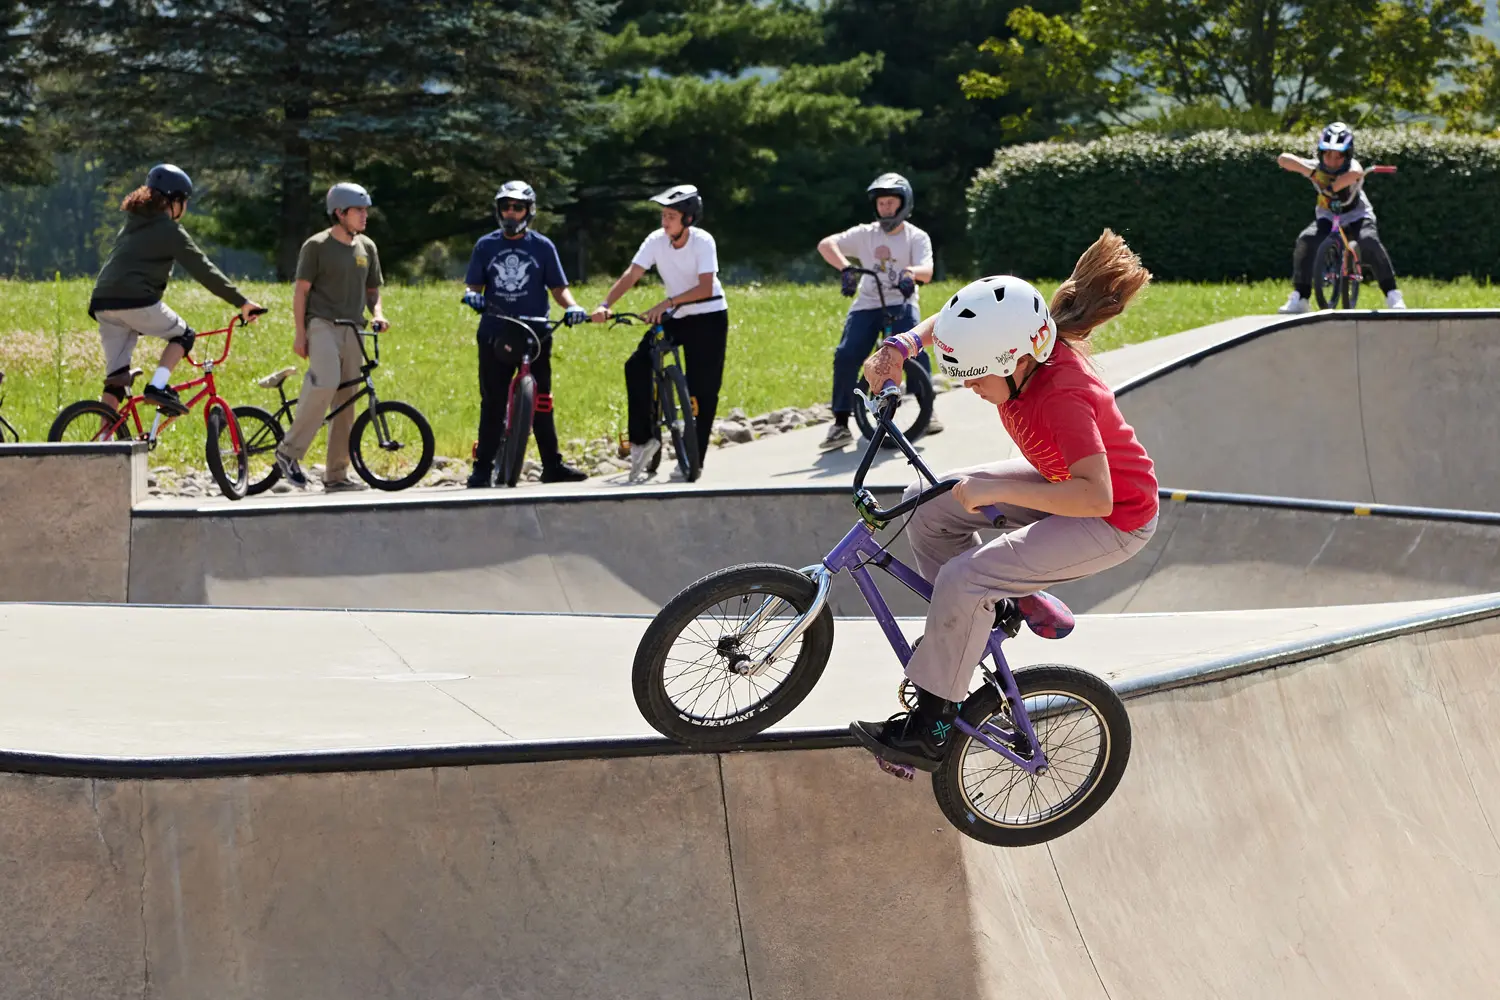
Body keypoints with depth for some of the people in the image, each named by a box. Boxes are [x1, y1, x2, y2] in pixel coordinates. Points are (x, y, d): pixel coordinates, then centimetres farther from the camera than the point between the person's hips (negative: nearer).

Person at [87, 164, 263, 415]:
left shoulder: (132, 224, 25)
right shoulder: (169, 230, 0)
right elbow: (203, 270, -4)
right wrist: (242, 302, -3)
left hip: (103, 303, 7)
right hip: (135, 300, -7)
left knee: (116, 376, 10)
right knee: (183, 336, 13)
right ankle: (158, 387, -7)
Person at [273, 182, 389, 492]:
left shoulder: (367, 247, 14)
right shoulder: (317, 246, -2)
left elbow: (372, 289, 22)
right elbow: (301, 291, -3)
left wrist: (377, 314, 1)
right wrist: (300, 334, -9)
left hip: (353, 331, 6)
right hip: (322, 325, -6)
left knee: (346, 402, 5)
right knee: (325, 383, -28)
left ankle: (336, 475, 10)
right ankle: (289, 451, -17)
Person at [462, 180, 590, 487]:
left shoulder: (542, 246, 7)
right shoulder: (486, 246, 9)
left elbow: (558, 286, 6)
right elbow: (474, 284, 10)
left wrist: (571, 306, -13)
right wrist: (473, 296, -12)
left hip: (535, 335, 0)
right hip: (495, 335, 0)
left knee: (541, 402, 2)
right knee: (492, 404, 2)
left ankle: (552, 465, 9)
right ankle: (483, 468, 6)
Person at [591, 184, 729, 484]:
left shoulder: (702, 241, -19)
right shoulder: (656, 241, -9)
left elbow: (705, 288, -28)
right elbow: (631, 275, -18)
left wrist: (669, 302, -39)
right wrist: (604, 305, -32)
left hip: (708, 317, -4)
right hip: (674, 317, 4)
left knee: (702, 390, -5)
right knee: (637, 366, -15)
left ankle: (694, 460, 4)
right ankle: (644, 439, -8)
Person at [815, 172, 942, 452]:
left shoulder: (917, 237, -1)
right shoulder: (866, 234, 2)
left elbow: (926, 271, -17)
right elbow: (826, 244, -9)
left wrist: (911, 272, -42)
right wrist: (845, 268, -27)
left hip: (900, 304, -1)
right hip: (867, 305, 2)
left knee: (914, 350, -27)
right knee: (846, 356, -19)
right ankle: (840, 424, -11)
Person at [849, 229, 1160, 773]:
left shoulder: (1063, 396, -35)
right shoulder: (1020, 347, -12)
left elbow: (1096, 496, -44)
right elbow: (947, 321, 8)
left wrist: (993, 490, -45)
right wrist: (900, 347, -11)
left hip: (1113, 522, -9)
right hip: (1064, 481, 9)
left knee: (963, 578, -21)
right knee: (927, 504, 0)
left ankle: (930, 728, -11)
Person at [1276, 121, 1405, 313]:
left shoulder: (1352, 167, -25)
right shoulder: (1317, 168, -18)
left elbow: (1356, 173, -51)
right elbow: (1283, 159, -31)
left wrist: (1332, 186, -56)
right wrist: (1311, 172, -42)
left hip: (1356, 216, -2)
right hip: (1328, 217, 2)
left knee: (1369, 241, -31)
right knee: (1306, 240, -25)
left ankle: (1392, 295, -18)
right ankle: (1299, 298, -13)